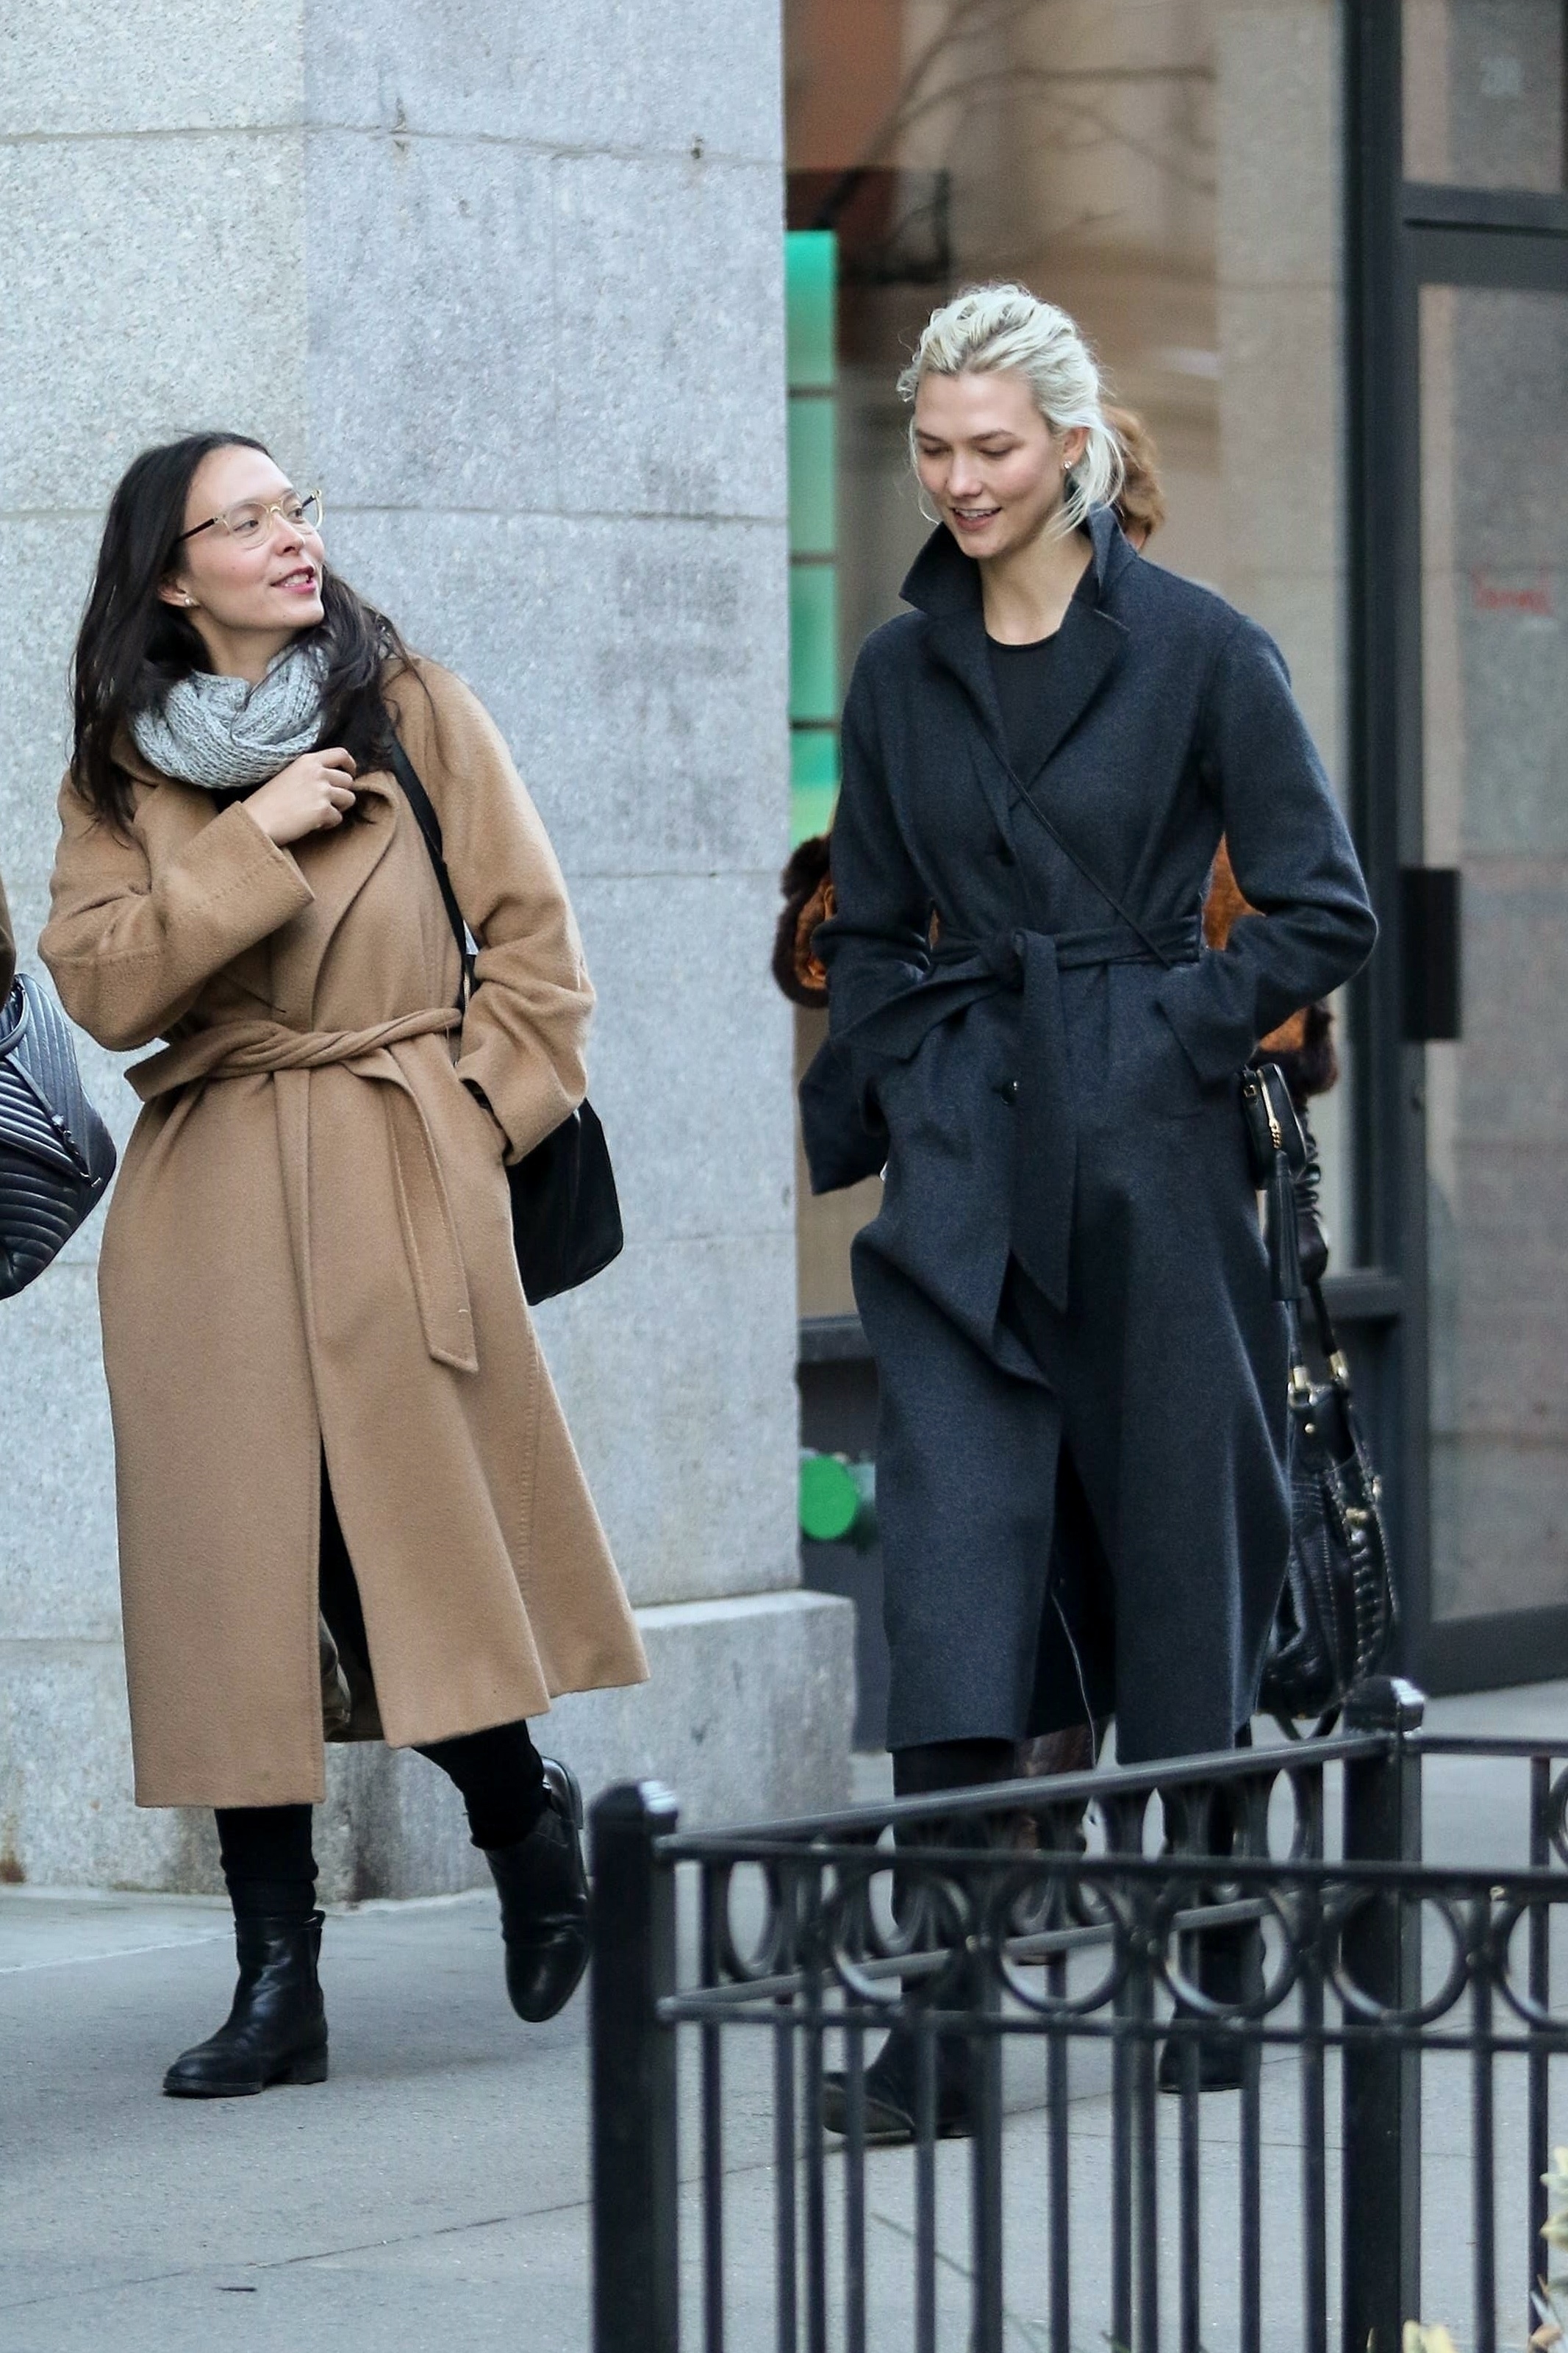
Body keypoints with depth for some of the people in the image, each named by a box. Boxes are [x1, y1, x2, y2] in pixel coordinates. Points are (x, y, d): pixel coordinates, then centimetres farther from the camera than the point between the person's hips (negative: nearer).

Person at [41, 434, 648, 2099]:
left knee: (404, 1551, -11)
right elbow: (101, 986, -3)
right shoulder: (124, 768, 10)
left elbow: (535, 945, 7)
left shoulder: (414, 712, 6)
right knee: (235, 1583, -2)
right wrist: (250, 843, -10)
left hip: (400, 1196, -2)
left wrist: (477, 1114, -2)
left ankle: (526, 1820, 19)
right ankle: (275, 1987, 2)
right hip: (209, 1210, 2)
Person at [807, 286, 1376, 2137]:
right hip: (962, 1168, 3)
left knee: (1170, 1540, 5)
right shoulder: (902, 673, 10)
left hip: (1147, 1158, -3)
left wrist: (1170, 1039, -7)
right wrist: (909, 1091, 6)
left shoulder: (1194, 651, -3)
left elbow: (1324, 913, -2)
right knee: (949, 1564, -8)